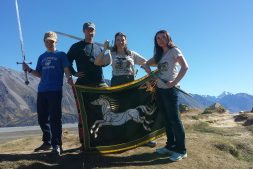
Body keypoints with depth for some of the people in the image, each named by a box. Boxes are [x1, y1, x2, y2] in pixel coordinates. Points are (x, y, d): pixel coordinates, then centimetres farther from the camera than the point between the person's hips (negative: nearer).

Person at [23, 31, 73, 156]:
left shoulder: (61, 55, 7)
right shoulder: (42, 57, 20)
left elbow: (66, 69, -6)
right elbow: (40, 74, 17)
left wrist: (69, 78, -27)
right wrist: (29, 70, -1)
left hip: (55, 90, -6)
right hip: (42, 90, 6)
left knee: (55, 118, -8)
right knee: (42, 118, 9)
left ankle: (57, 145, -3)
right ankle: (47, 142, 23)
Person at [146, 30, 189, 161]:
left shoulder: (174, 50, -4)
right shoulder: (159, 54, 18)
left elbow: (185, 67, -15)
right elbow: (147, 63, 17)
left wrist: (174, 82, -19)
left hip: (169, 89, -8)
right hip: (160, 89, 8)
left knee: (174, 119, -6)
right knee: (166, 119, 12)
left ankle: (181, 150, 4)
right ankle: (170, 146, 23)